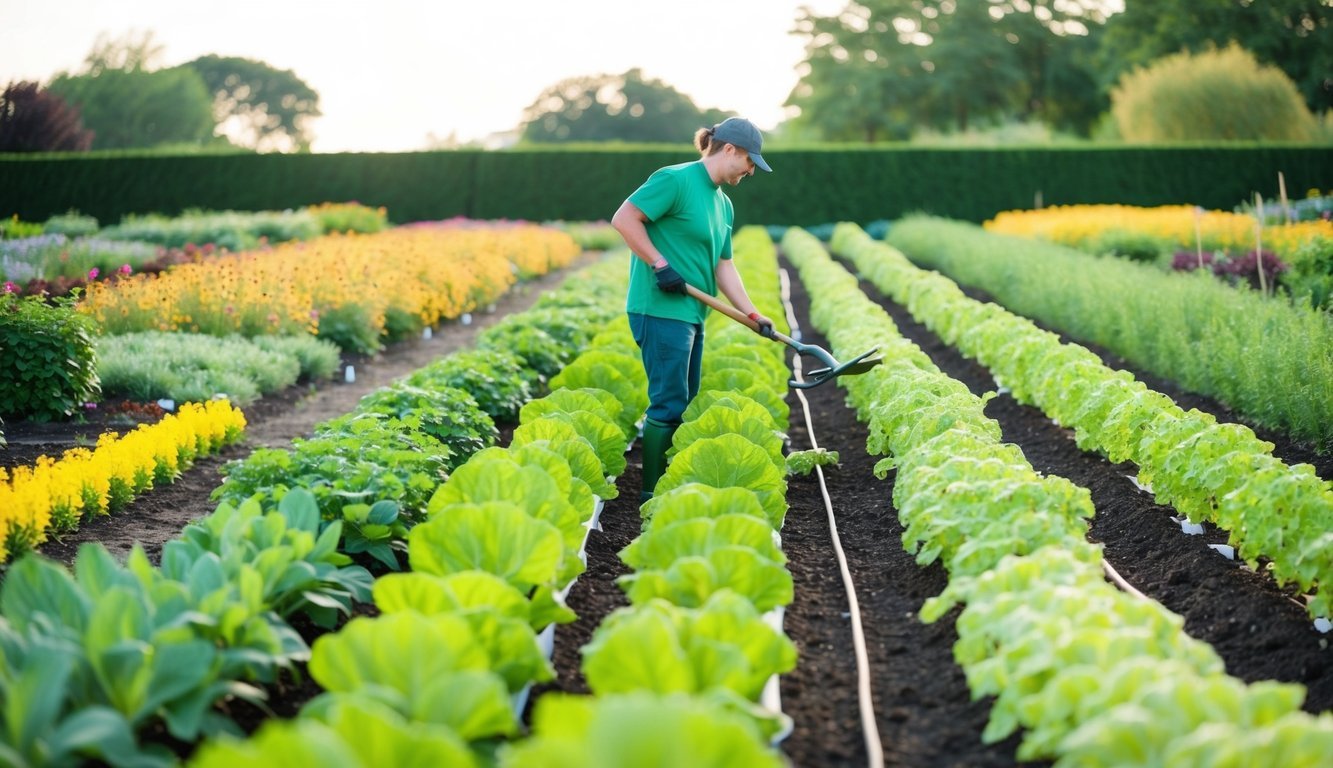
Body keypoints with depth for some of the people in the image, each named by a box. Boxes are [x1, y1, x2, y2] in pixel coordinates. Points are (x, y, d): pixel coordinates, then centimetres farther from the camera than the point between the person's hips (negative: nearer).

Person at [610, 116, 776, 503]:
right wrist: (660, 264, -19)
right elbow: (624, 218, -17)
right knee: (669, 403, -6)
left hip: (691, 314, 10)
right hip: (661, 310, -10)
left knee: (684, 403, 13)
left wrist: (753, 315, 7)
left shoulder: (723, 203, 16)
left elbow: (723, 267, 15)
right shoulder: (676, 180, -11)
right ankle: (652, 492, 1)